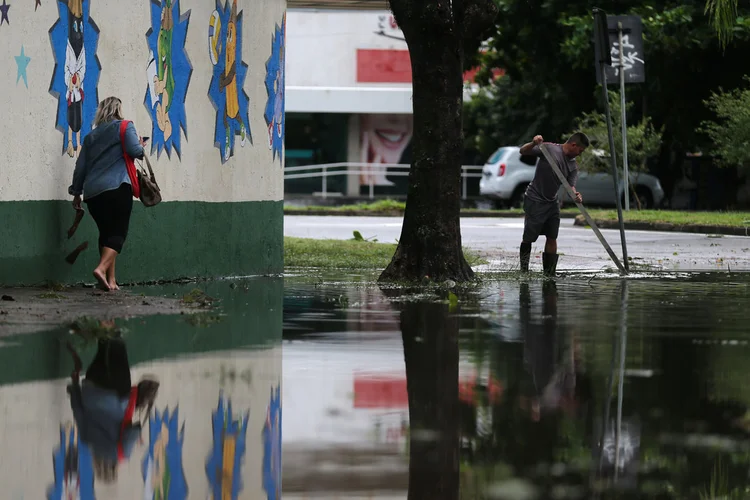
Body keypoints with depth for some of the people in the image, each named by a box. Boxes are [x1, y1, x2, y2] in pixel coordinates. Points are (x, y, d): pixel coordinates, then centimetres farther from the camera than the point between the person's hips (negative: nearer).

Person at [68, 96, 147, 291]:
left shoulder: (92, 136, 20)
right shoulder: (124, 127, 4)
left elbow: (80, 167, 19)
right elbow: (135, 151, -9)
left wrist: (76, 192, 24)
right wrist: (141, 146, 14)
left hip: (93, 192, 6)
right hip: (117, 188, -6)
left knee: (106, 232, 12)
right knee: (118, 233, -7)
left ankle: (110, 280, 7)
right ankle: (102, 268, -30)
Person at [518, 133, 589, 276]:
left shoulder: (573, 165, 5)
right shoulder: (549, 149, -12)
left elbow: (570, 186, -3)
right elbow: (523, 151, -13)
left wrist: (575, 195, -27)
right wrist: (534, 144, -34)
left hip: (552, 202, 6)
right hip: (534, 200, -6)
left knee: (552, 238, 4)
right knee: (528, 238, -2)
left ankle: (550, 273, 9)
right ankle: (524, 269, 13)